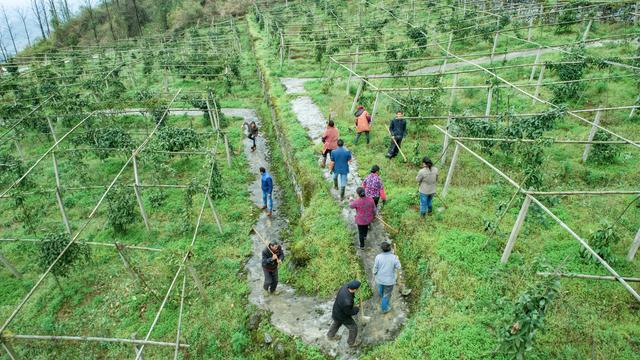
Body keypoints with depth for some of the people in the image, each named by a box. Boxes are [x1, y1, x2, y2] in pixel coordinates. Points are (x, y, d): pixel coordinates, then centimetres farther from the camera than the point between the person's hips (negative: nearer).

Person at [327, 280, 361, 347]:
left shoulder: (346, 286, -25)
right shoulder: (347, 301, -45)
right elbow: (348, 312, -28)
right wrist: (357, 309, -9)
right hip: (342, 316, -7)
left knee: (337, 323, 35)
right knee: (353, 327, 18)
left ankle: (330, 336, 60)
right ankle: (351, 342, 43)